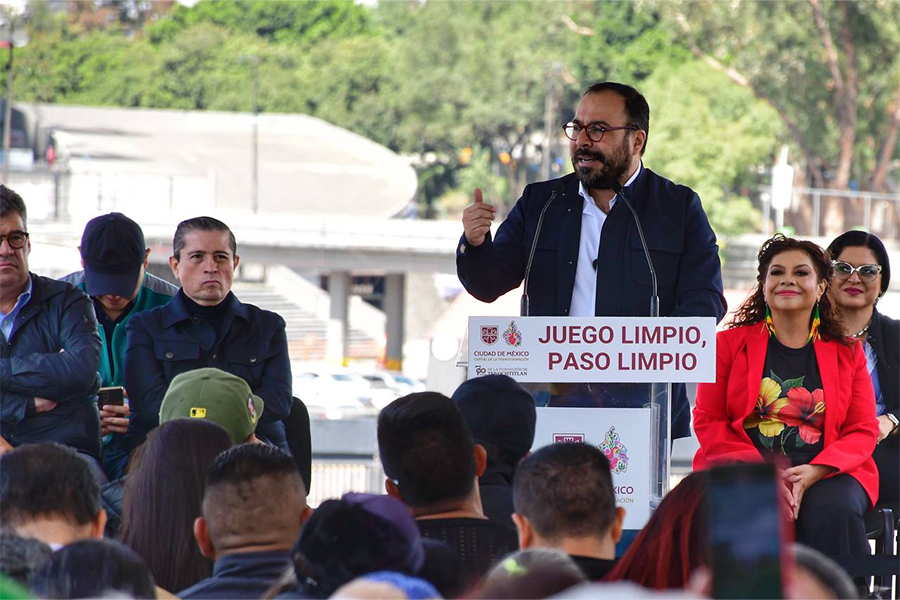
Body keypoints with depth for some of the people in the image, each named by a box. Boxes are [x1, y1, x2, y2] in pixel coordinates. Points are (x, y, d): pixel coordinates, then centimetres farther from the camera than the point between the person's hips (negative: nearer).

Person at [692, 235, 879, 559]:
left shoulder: (847, 352, 16)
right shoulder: (728, 344, 14)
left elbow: (863, 432, 10)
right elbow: (708, 422, 7)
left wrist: (812, 472, -12)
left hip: (824, 473, 1)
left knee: (835, 513, -34)